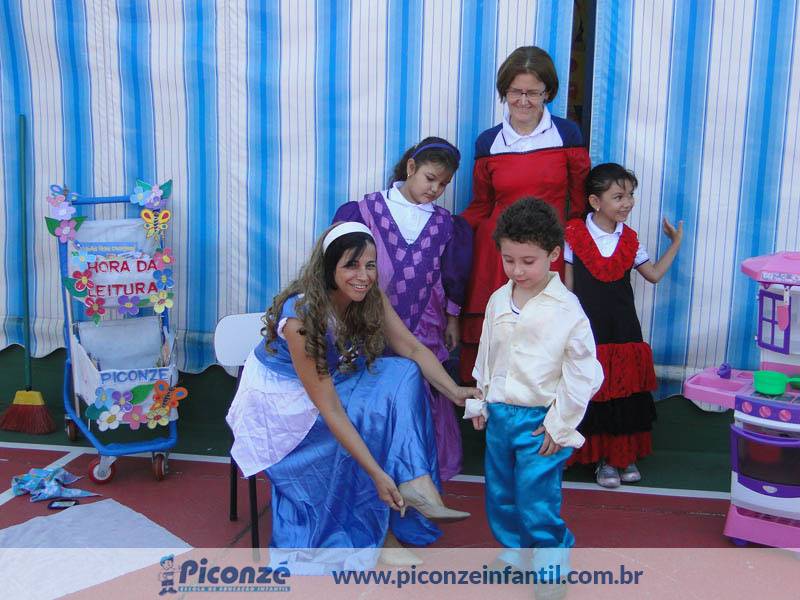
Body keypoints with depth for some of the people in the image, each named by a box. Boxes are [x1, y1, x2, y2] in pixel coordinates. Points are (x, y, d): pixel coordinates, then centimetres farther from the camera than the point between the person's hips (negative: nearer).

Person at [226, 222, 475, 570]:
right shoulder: (300, 316, -32)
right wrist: (377, 473, -36)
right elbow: (329, 409, -34)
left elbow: (413, 350, -8)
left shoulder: (370, 299, -13)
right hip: (281, 395, -6)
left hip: (334, 379, 6)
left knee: (402, 375, -19)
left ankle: (415, 484, -22)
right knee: (373, 418, -27)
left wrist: (455, 392, -24)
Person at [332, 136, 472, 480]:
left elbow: (452, 278, 12)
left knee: (423, 397, 5)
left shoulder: (445, 225, 5)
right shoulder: (369, 209, -3)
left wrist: (452, 319, 13)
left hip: (424, 328, 2)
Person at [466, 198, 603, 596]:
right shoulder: (498, 301, 3)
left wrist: (559, 425, -10)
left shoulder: (566, 309, -14)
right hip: (499, 414, 6)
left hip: (540, 422, -6)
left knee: (537, 502, -3)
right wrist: (479, 403, 15)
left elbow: (582, 374, -11)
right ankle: (515, 551, 39)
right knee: (500, 496, 17)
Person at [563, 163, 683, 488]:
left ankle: (625, 456, 24)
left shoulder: (629, 239, 4)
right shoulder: (574, 235, -5)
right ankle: (603, 460, 18)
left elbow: (654, 274, 14)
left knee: (625, 395, 9)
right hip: (588, 330, -3)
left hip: (624, 331, 3)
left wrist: (675, 243, 14)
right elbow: (569, 285, 0)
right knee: (593, 395, 4)